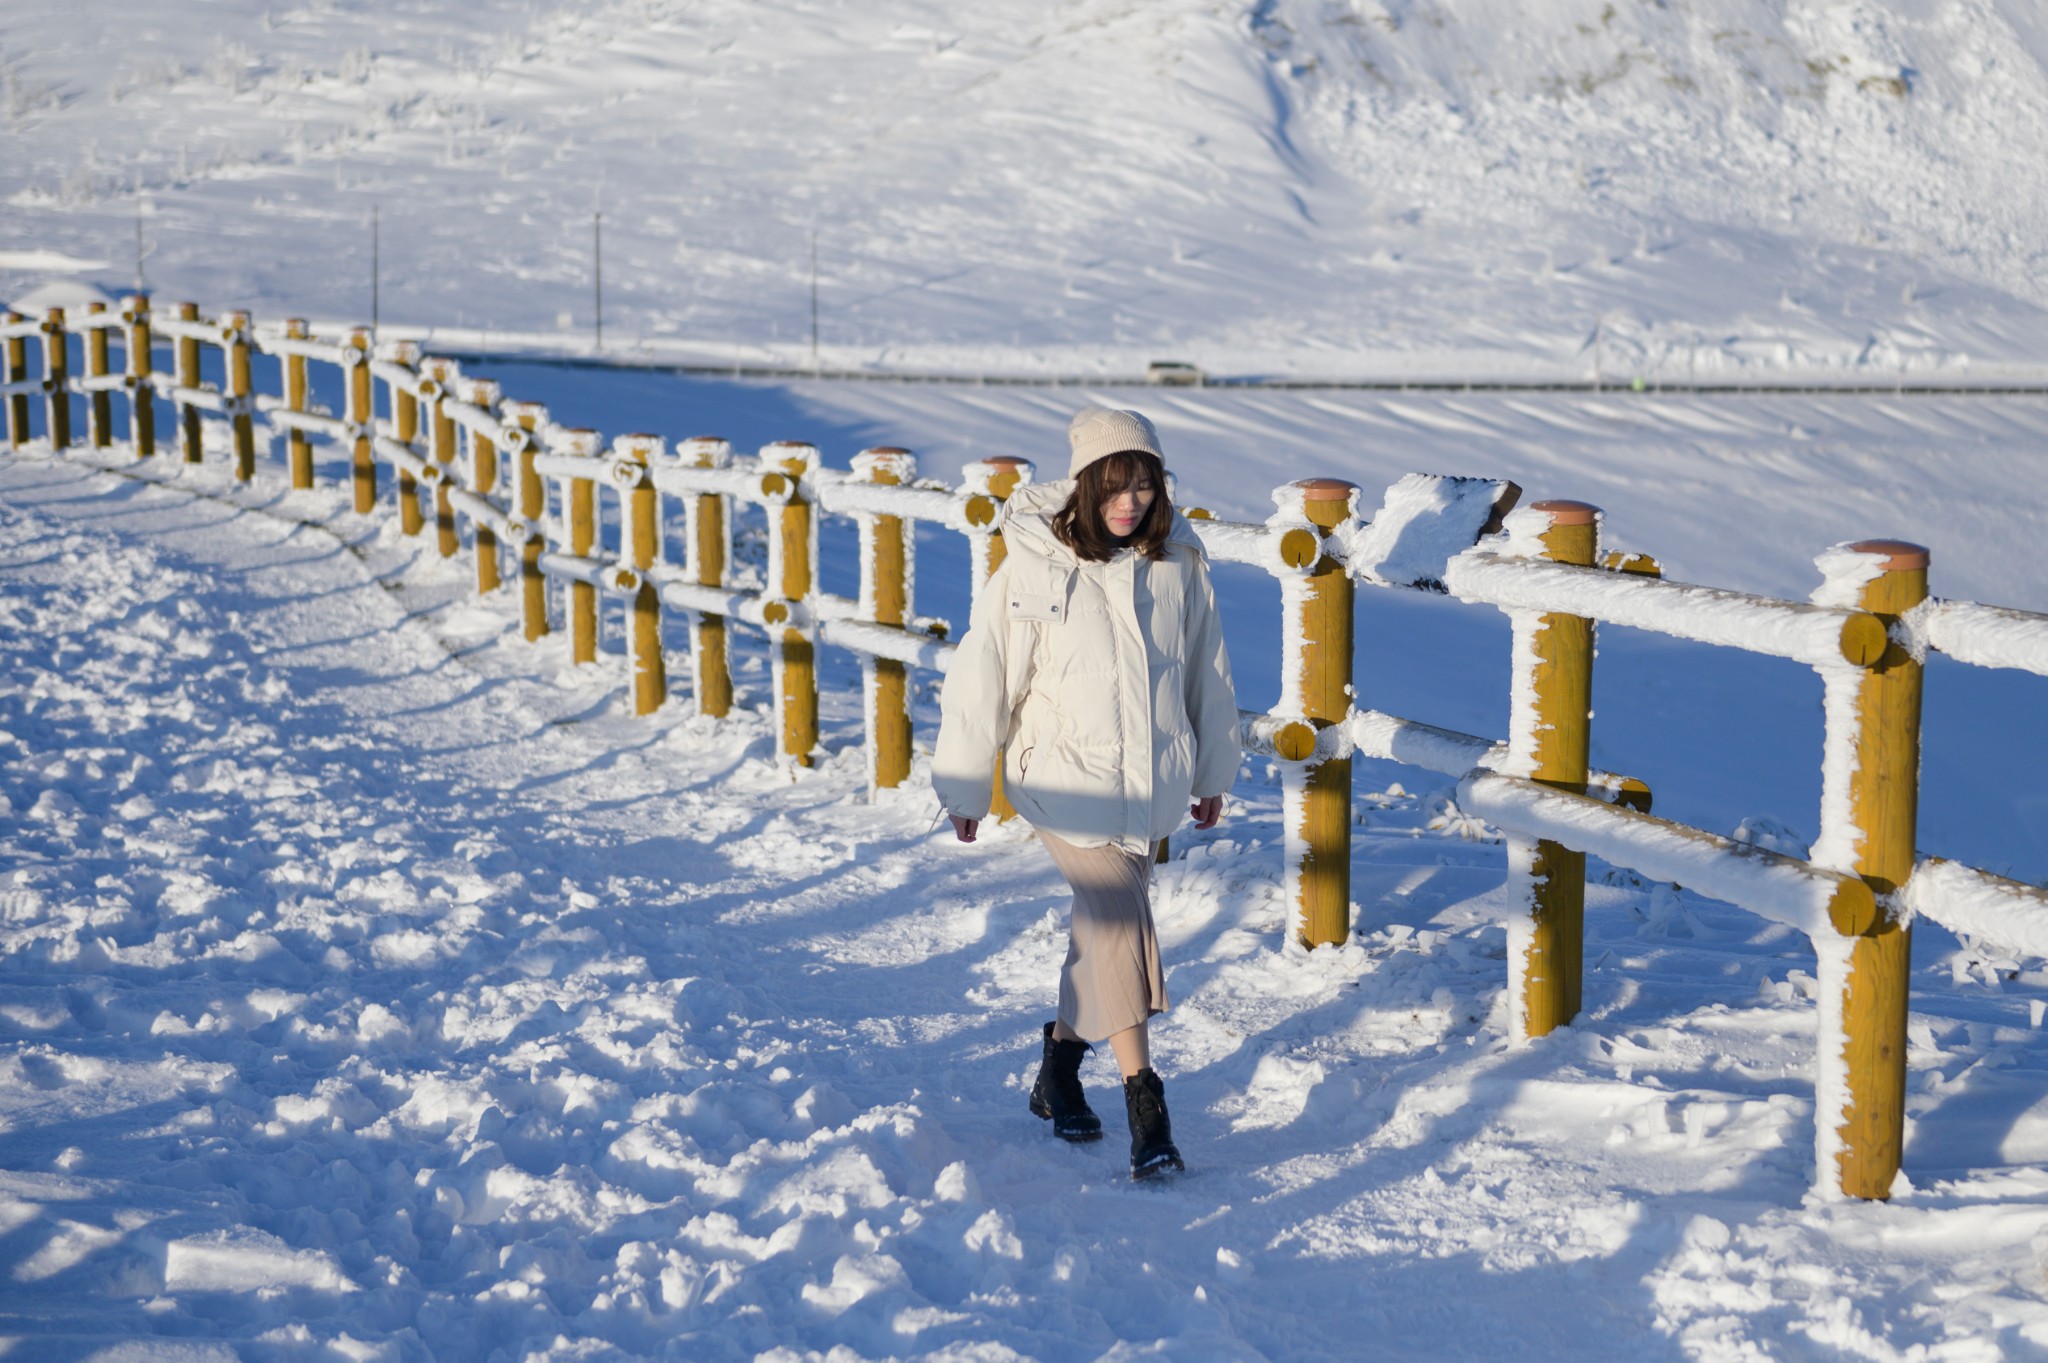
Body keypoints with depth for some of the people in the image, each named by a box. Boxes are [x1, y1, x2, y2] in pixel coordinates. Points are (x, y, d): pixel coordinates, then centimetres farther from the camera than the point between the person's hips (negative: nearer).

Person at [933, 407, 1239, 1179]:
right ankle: (1144, 1103, -17)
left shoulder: (1179, 565, 0)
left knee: (1104, 922, 14)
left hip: (1152, 782, 4)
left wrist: (1213, 774, 21)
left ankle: (1060, 1068, 35)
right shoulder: (1033, 569, -12)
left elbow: (1207, 673, 13)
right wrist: (965, 789, 0)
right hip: (1066, 777, -4)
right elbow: (983, 680, -5)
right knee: (1118, 913, -18)